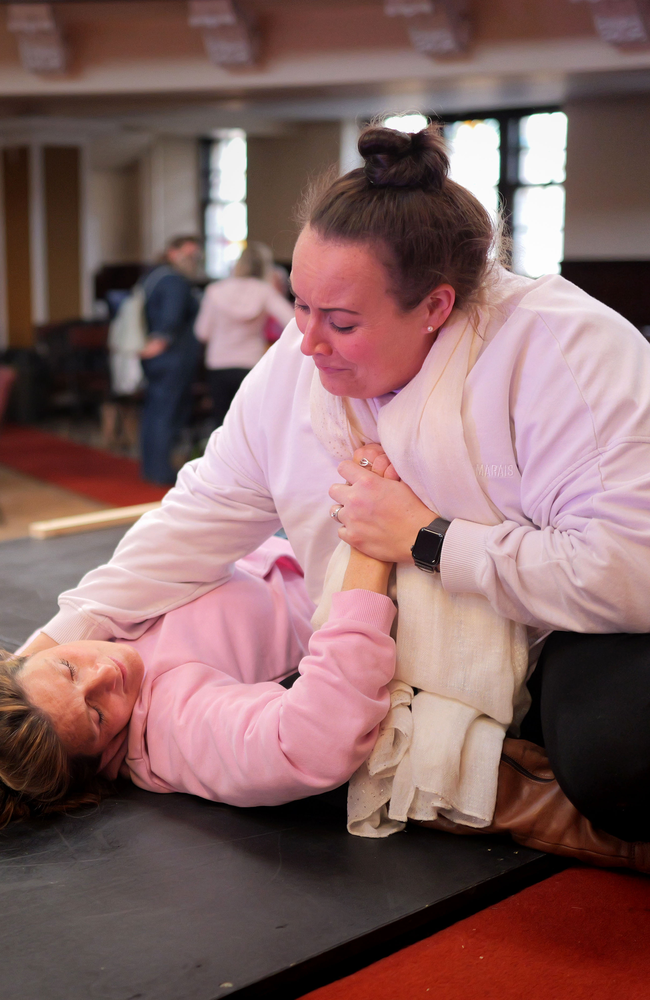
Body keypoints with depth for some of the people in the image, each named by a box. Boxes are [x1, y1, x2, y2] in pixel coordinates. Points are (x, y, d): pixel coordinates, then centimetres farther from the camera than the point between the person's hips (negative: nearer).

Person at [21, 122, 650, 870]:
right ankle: (527, 801, -4)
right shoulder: (296, 366, -4)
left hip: (562, 641, -7)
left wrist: (426, 540, -25)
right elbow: (205, 517, 4)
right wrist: (66, 635, -3)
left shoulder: (571, 352, -24)